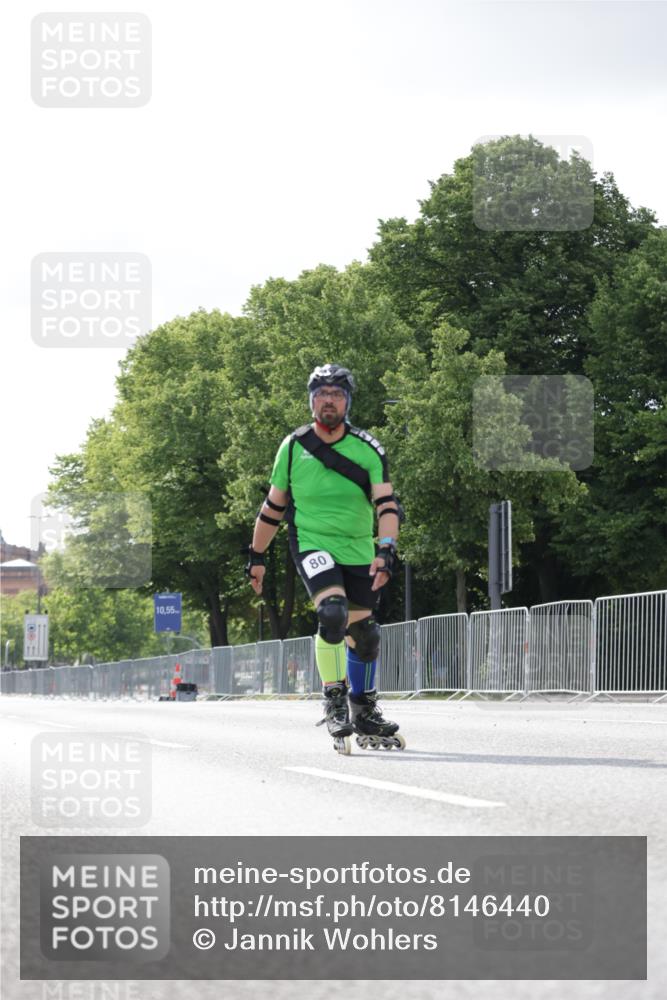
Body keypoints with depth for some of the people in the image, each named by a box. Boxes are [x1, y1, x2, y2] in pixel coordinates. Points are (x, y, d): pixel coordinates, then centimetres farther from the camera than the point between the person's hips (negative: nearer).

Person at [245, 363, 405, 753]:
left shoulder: (368, 449, -3)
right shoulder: (293, 447, -1)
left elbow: (387, 503, -10)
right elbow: (273, 505, 10)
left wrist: (387, 550, -25)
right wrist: (257, 556, 15)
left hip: (360, 553, 2)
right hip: (312, 545, -2)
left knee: (363, 634, 9)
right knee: (333, 613, -28)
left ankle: (364, 716, 28)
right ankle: (334, 701, -15)